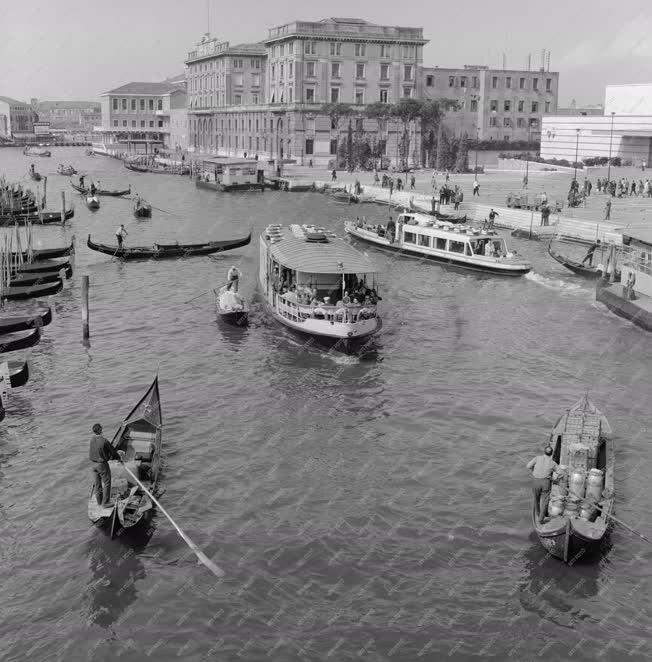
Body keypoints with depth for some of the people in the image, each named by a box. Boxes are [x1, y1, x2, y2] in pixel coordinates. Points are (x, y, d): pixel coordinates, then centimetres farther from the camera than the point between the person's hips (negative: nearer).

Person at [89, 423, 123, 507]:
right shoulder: (104, 441, -23)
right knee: (106, 483, 6)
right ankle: (105, 503, 8)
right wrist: (119, 458, 10)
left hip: (94, 464, 6)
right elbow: (112, 451, -10)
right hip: (102, 464, -6)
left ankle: (99, 501, 29)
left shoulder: (92, 439, -3)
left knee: (97, 483, 17)